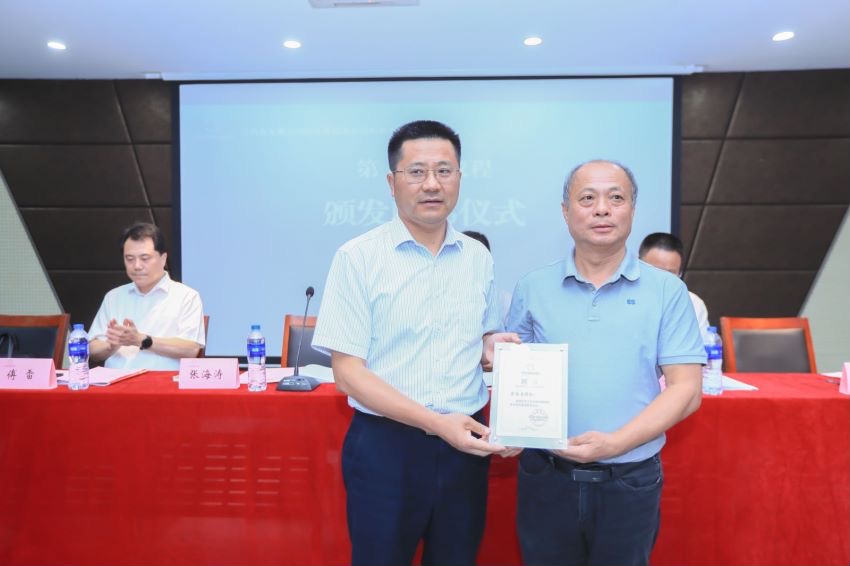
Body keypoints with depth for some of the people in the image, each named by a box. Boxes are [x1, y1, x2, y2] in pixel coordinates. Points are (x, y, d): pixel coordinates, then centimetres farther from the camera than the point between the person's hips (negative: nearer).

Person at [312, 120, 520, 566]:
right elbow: (348, 373, -13)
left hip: (465, 443, 4)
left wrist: (491, 349, -6)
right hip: (386, 444, -4)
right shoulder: (358, 257, -10)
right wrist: (436, 422, -20)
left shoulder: (478, 257, 5)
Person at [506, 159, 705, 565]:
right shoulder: (532, 289, 2)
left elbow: (685, 389, -5)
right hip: (546, 479, 1)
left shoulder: (666, 291, -1)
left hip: (631, 481, 0)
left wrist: (616, 443, -17)